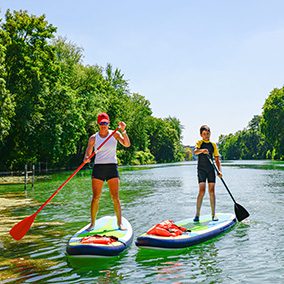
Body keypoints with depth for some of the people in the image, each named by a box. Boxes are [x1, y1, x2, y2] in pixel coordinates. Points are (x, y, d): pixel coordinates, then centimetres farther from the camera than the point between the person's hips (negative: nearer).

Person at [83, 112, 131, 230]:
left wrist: (123, 131, -22)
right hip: (98, 168, 1)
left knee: (115, 197, -4)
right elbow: (88, 153, 2)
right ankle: (92, 223, 11)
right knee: (95, 197, -1)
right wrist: (86, 158, -21)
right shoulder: (93, 138, 5)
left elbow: (127, 144, -10)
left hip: (112, 167, -1)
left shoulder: (115, 134, 3)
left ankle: (120, 223, 5)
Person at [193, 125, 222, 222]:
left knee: (212, 191, 2)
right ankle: (197, 214, -6)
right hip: (201, 169, -3)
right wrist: (202, 150, -43)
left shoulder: (213, 145, 11)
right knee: (202, 191, -11)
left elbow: (217, 159, 12)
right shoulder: (199, 143, 1)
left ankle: (213, 215, 8)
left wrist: (219, 170, -2)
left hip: (211, 170, 3)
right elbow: (195, 151, -21)